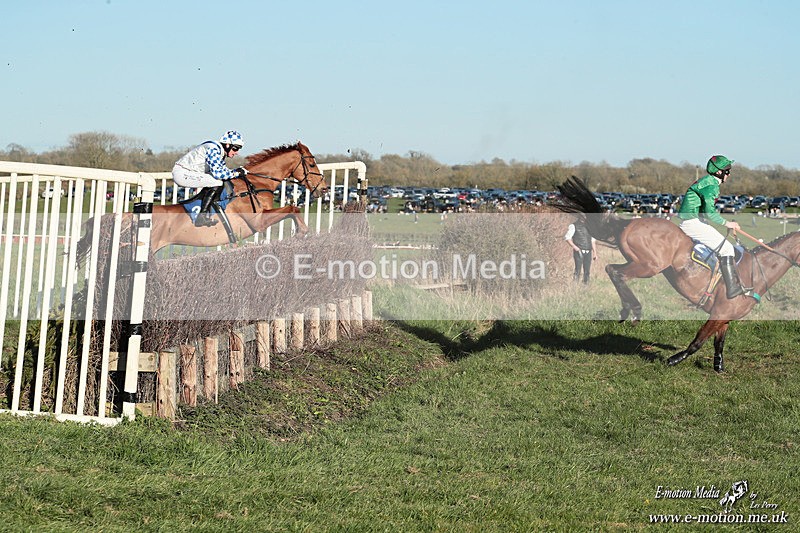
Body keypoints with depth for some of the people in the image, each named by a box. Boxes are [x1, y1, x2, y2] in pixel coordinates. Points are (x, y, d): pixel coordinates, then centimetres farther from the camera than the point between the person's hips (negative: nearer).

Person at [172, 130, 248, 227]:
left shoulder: (220, 151, 13)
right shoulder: (213, 149, -18)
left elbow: (222, 170, 18)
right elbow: (217, 173, -26)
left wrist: (238, 171, 3)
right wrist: (235, 173, -17)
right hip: (182, 173, -11)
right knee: (217, 183, -18)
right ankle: (202, 217, -18)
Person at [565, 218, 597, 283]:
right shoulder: (574, 226, 2)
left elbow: (592, 241, 19)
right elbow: (567, 237, -4)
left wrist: (595, 253, 14)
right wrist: (574, 246, -18)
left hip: (588, 252, 5)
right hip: (579, 252, -5)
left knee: (587, 271, 2)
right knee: (578, 270, -12)